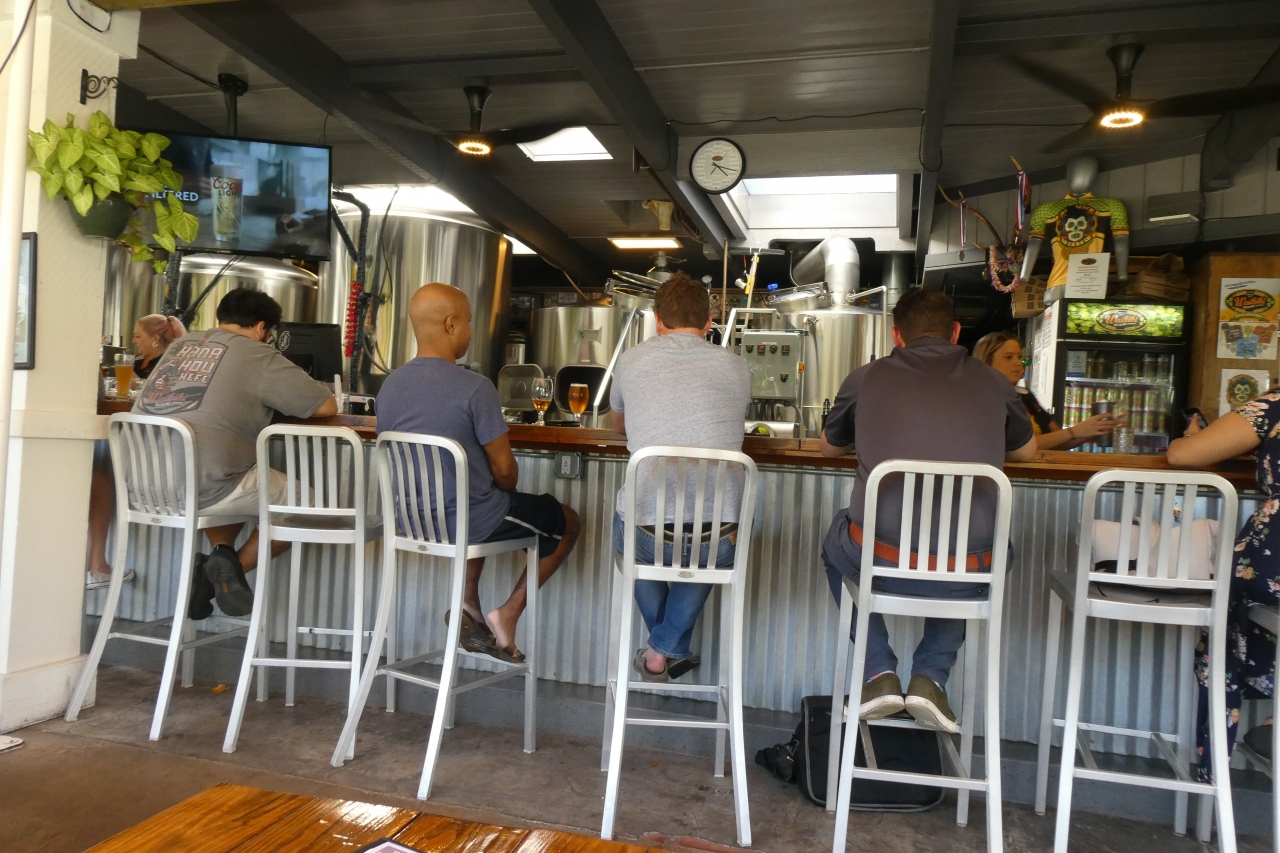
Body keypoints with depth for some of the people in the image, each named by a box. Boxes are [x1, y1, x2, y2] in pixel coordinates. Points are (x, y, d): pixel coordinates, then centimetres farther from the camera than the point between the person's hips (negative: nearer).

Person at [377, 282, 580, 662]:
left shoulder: (389, 385, -1)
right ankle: (508, 614, 12)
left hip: (411, 518, 7)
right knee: (567, 521, 16)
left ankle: (469, 602, 24)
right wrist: (506, 490, 8)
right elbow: (504, 469, -16)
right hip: (468, 522, -7)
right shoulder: (475, 388, -22)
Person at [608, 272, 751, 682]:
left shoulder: (631, 361, 8)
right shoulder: (736, 367, 9)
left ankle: (674, 652, 41)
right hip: (721, 540, 1)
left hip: (648, 536, -1)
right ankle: (663, 650, 32)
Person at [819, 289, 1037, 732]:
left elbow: (829, 447, 25)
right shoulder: (993, 384, 9)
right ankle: (930, 677, 23)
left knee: (837, 543, 33)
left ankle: (880, 674, 22)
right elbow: (1027, 450, 29)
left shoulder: (867, 378, 5)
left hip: (880, 562, -1)